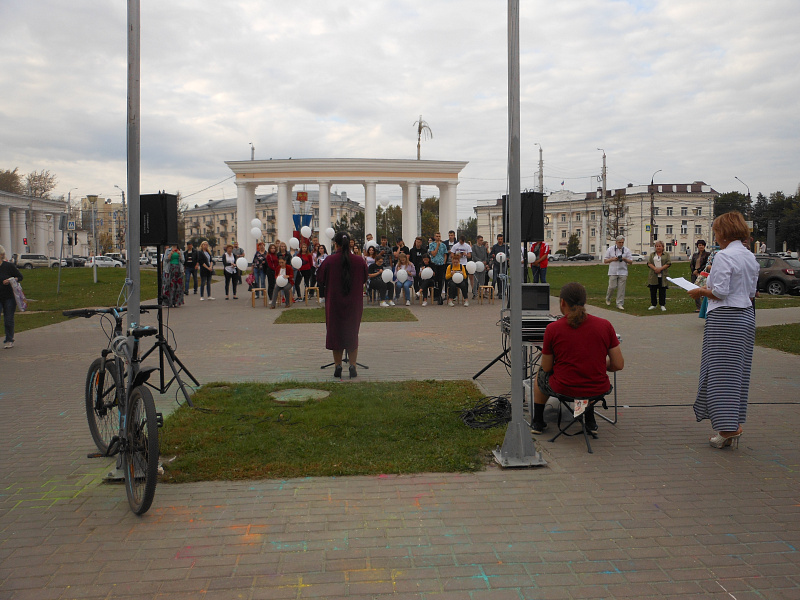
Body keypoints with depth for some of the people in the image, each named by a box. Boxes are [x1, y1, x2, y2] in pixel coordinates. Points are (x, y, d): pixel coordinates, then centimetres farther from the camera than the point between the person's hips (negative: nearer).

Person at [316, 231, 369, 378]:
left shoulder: (329, 261, -12)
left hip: (334, 303, -1)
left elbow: (320, 279, -2)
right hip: (354, 303, 2)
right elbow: (364, 279, 8)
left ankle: (338, 366, 11)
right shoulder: (359, 261, -6)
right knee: (352, 333, 12)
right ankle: (353, 366, 9)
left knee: (335, 332, 11)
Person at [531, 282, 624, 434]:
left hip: (563, 389, -2)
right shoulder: (605, 325, -7)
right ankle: (590, 422, 41)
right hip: (598, 390, 2)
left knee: (541, 375, 32)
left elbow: (546, 368, -4)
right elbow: (618, 365, -4)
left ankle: (538, 422, 41)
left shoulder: (552, 329, -13)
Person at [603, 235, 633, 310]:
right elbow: (605, 261, 5)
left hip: (623, 272, 1)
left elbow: (631, 262, 6)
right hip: (613, 272, -1)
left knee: (621, 288, -1)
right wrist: (612, 259, -12)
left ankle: (620, 304, 6)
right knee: (612, 287, -5)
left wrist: (624, 259, -14)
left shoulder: (627, 250, 6)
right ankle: (608, 299, 22)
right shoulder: (610, 249, 4)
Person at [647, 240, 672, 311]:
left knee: (662, 291, 0)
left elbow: (668, 263, -2)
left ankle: (662, 305, 6)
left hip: (663, 275, -2)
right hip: (653, 275, 2)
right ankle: (653, 305, 13)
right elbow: (649, 263, 4)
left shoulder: (666, 254, 7)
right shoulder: (652, 254, 14)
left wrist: (660, 269, -14)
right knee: (653, 290, 4)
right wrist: (655, 268, -13)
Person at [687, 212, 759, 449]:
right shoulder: (751, 257, 12)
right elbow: (751, 293, 17)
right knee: (738, 371, 13)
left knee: (721, 370, -4)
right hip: (746, 316, 9)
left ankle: (729, 427, -5)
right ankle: (734, 424, 18)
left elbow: (720, 292, -20)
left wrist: (700, 291, -2)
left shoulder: (724, 256, -15)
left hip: (725, 317, -9)